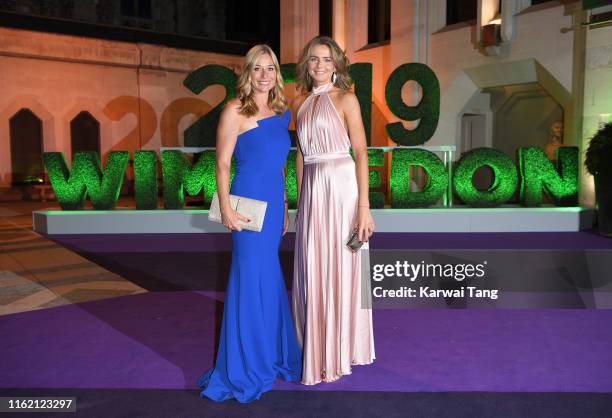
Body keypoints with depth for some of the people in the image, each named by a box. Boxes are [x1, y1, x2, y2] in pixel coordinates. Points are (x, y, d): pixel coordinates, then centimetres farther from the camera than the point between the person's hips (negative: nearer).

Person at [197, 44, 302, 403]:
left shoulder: (282, 113, 14)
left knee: (270, 278, 14)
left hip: (274, 204, 6)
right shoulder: (236, 110, -5)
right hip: (250, 203, -6)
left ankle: (271, 355, 32)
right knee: (251, 279, -2)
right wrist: (226, 207, -15)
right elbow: (223, 162, -8)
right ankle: (242, 371, 14)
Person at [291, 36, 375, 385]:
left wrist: (364, 207, -14)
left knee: (340, 268, 1)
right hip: (312, 190, 5)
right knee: (312, 272, 9)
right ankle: (316, 350, 26)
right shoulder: (300, 102, 14)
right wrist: (299, 201, 15)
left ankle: (339, 353, 17)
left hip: (341, 188, -5)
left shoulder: (345, 99, -2)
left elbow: (361, 153, -7)